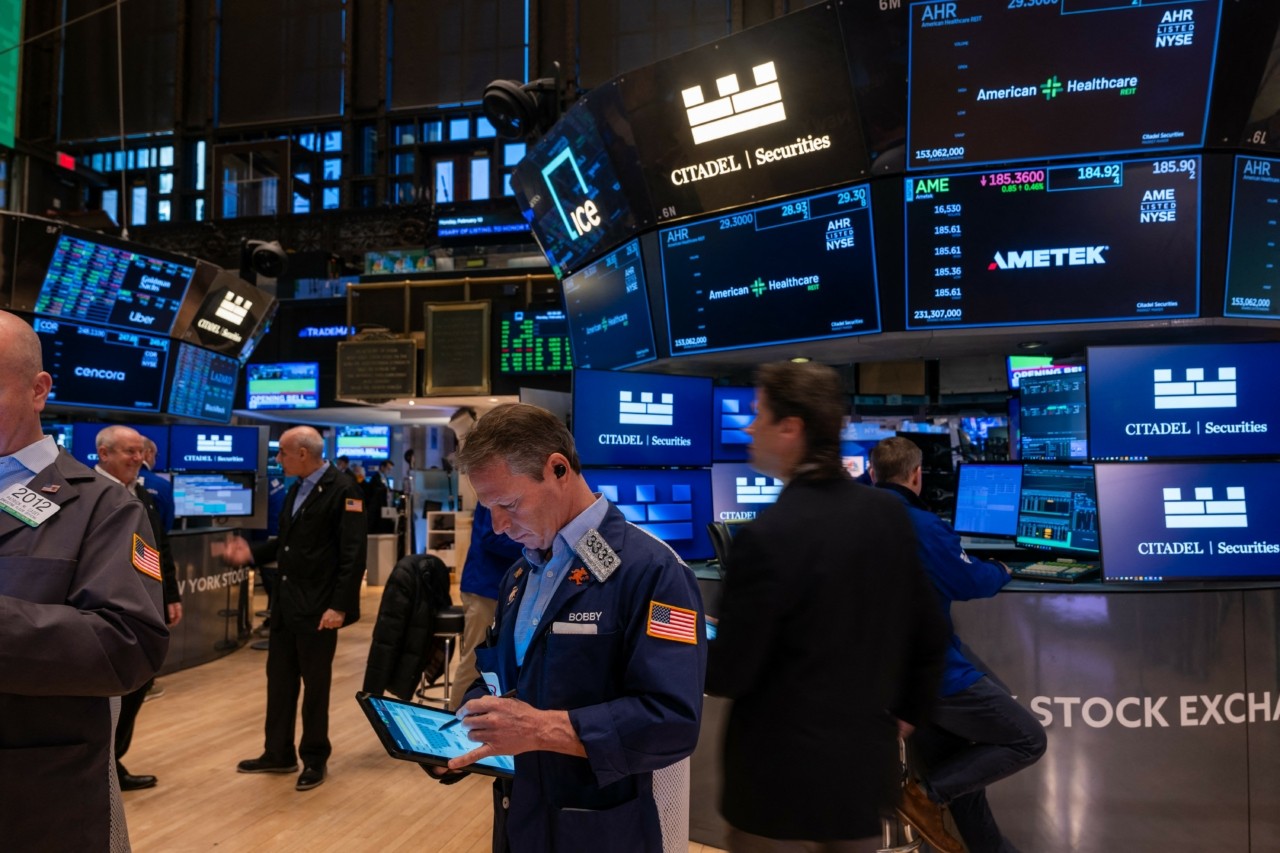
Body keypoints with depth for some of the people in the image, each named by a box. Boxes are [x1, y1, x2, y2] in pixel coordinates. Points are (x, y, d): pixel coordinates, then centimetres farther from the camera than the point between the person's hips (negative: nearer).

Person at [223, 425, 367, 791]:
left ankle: (314, 759, 23)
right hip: (284, 602, 8)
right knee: (279, 679, 16)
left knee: (315, 684, 6)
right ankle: (278, 754, 31)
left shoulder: (342, 489, -16)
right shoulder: (296, 488, 11)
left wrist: (339, 606, -23)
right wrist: (252, 553, 5)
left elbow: (353, 554, -20)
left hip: (317, 606, -8)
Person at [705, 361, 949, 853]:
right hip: (867, 763, 6)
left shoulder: (767, 536, -24)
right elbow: (929, 634, 7)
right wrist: (907, 712, 20)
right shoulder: (889, 514, -3)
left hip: (783, 775, -6)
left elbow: (727, 675, -18)